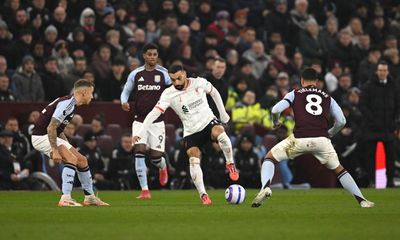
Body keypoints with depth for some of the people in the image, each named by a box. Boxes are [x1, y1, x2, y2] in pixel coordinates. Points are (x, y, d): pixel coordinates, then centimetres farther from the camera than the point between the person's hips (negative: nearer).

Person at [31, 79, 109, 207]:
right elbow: (51, 127, -27)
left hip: (51, 136, 10)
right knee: (72, 159, -23)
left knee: (82, 160, 11)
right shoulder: (67, 104, -20)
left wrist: (69, 146, 19)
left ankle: (90, 197, 22)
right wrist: (55, 151, -27)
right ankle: (65, 198, -28)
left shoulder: (71, 104, 11)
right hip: (41, 137, -10)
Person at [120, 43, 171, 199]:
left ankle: (162, 167, 38)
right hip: (140, 120, 1)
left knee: (156, 157, -3)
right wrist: (124, 102, -8)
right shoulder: (135, 74, 3)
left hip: (157, 121, -1)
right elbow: (126, 91, 13)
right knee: (139, 152, -16)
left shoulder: (163, 74, -1)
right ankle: (145, 190, -12)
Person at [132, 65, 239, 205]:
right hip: (191, 131, 0)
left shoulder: (200, 83, -8)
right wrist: (140, 133, -27)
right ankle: (203, 195, -11)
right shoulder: (168, 95, -12)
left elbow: (214, 92, 12)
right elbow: (154, 113, -18)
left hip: (208, 121, 0)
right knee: (194, 159, -20)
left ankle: (230, 164, -9)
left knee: (220, 134, -34)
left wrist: (223, 113, 16)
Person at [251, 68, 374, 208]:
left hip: (299, 139, -2)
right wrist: (330, 133, 34)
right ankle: (361, 200, 17)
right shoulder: (327, 98, 21)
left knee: (269, 158, 16)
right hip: (321, 139, 2)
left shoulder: (295, 94, 15)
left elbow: (276, 110, 2)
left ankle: (265, 187, -10)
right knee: (338, 169, 22)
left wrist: (275, 123, 23)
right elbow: (341, 121, 15)